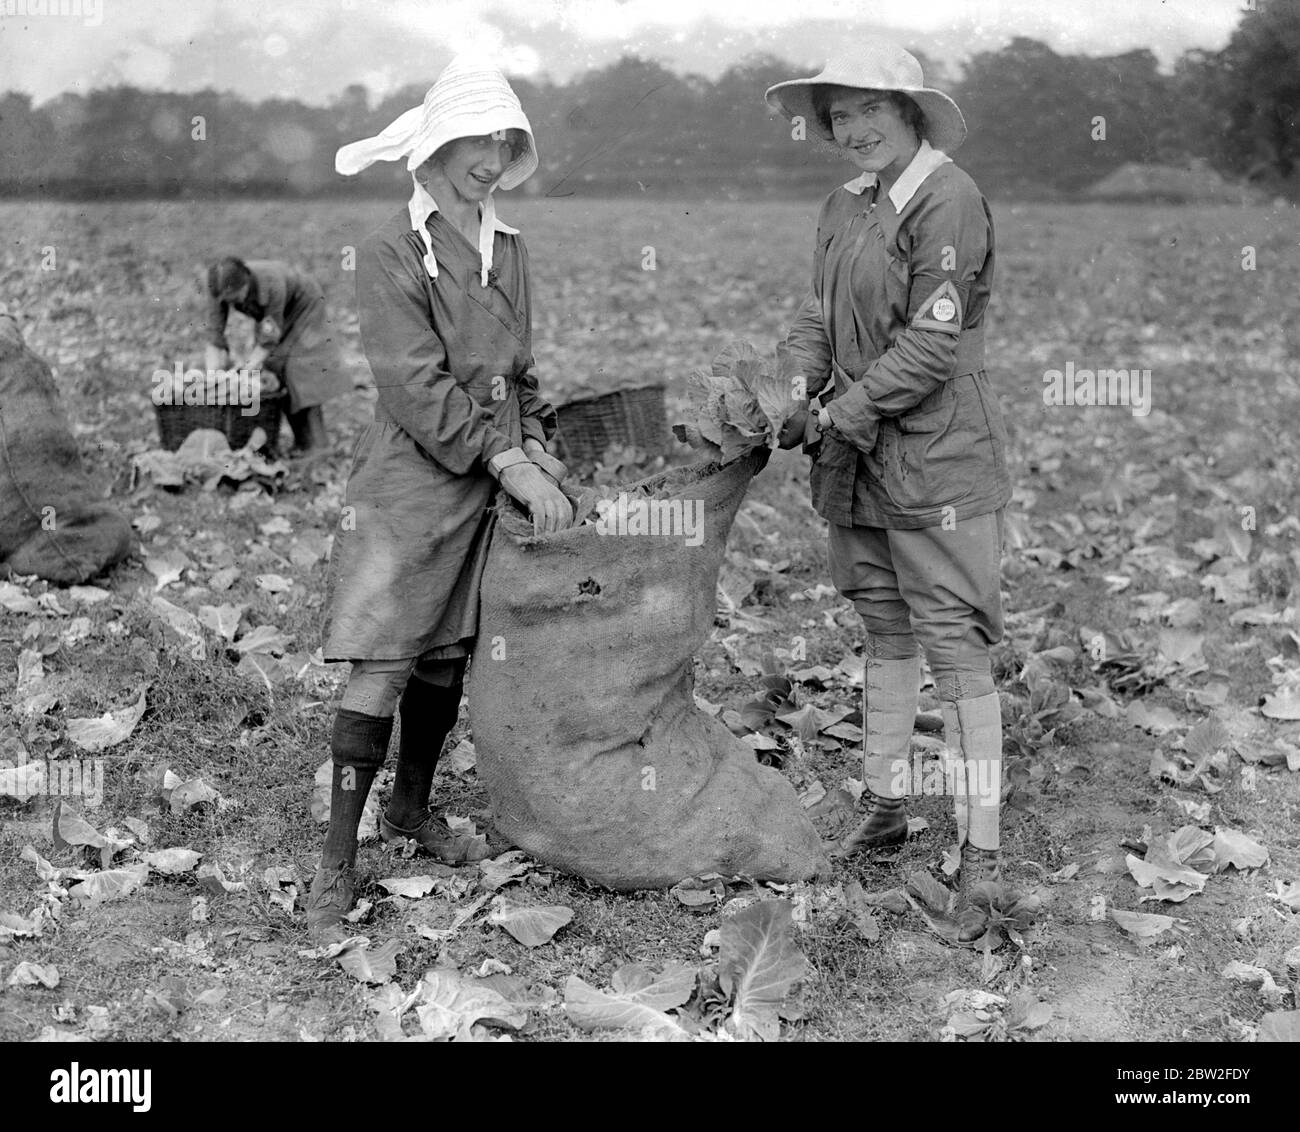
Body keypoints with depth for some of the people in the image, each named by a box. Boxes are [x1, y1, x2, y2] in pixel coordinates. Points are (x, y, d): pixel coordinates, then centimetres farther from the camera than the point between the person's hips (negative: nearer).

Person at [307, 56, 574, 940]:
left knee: (447, 659, 14)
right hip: (409, 481, -6)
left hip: (491, 482, 6)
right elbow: (417, 385, -16)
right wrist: (506, 463, -19)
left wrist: (536, 445, 3)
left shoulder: (509, 247, 11)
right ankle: (339, 861, 1)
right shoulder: (394, 252, -9)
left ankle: (413, 809, 34)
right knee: (380, 667, -7)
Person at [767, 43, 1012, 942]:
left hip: (937, 462, -8)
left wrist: (839, 413, -15)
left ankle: (980, 855, 3)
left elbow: (932, 342, -18)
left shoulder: (949, 200, -13)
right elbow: (819, 317, 15)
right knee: (886, 637, 18)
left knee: (957, 653, -4)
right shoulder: (845, 208, 12)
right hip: (859, 464, 8)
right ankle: (885, 808, 32)